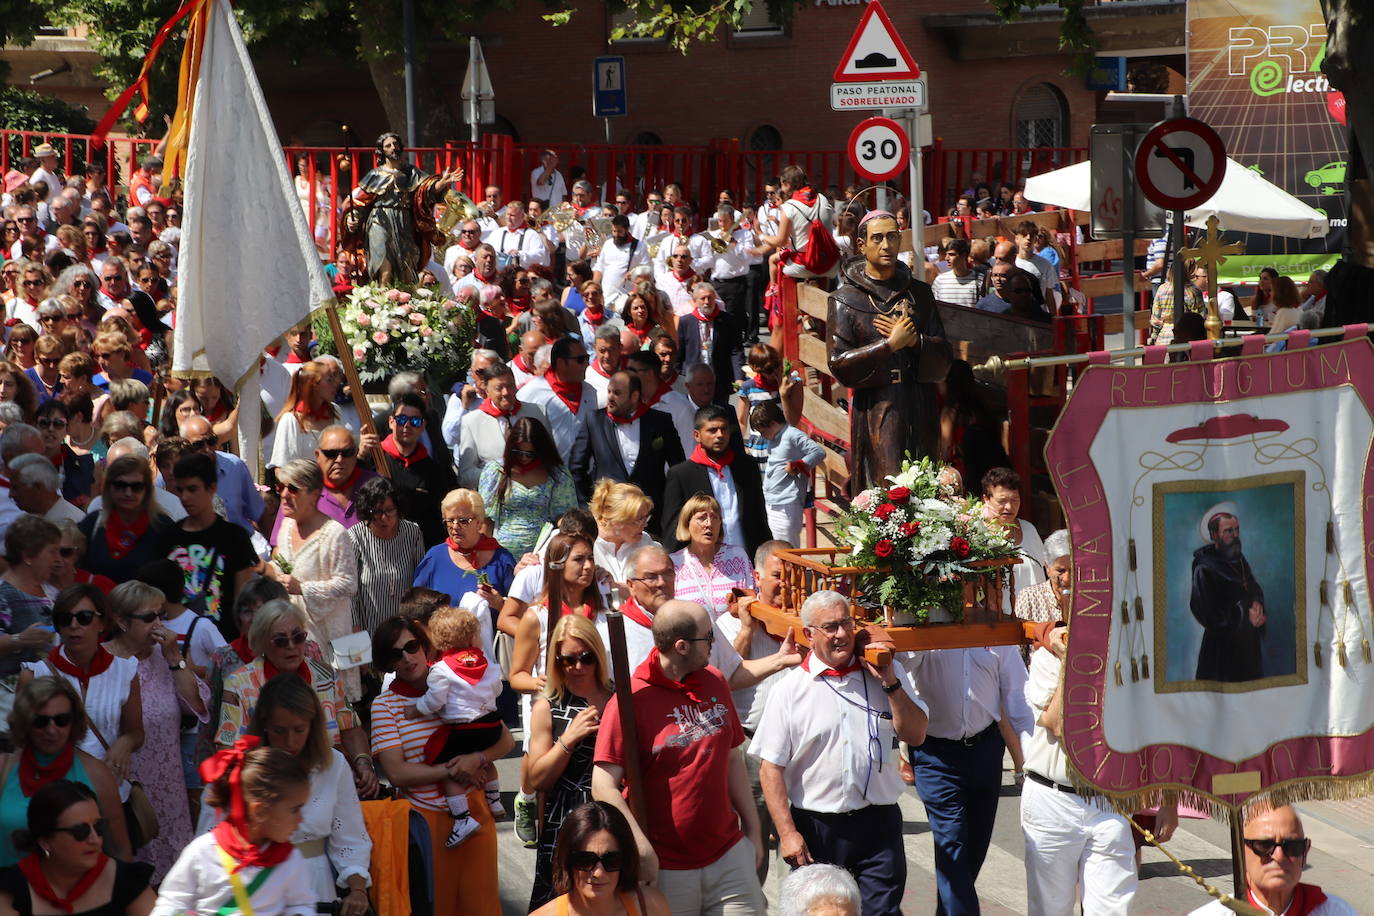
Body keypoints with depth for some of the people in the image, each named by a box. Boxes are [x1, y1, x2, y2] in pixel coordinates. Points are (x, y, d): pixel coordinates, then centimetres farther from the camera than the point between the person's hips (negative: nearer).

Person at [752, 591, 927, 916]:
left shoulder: (879, 676, 7)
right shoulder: (789, 690, -2)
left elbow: (915, 735, 3)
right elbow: (771, 768, -4)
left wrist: (889, 682, -7)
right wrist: (787, 834, -11)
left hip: (878, 826, 1)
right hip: (815, 831, -1)